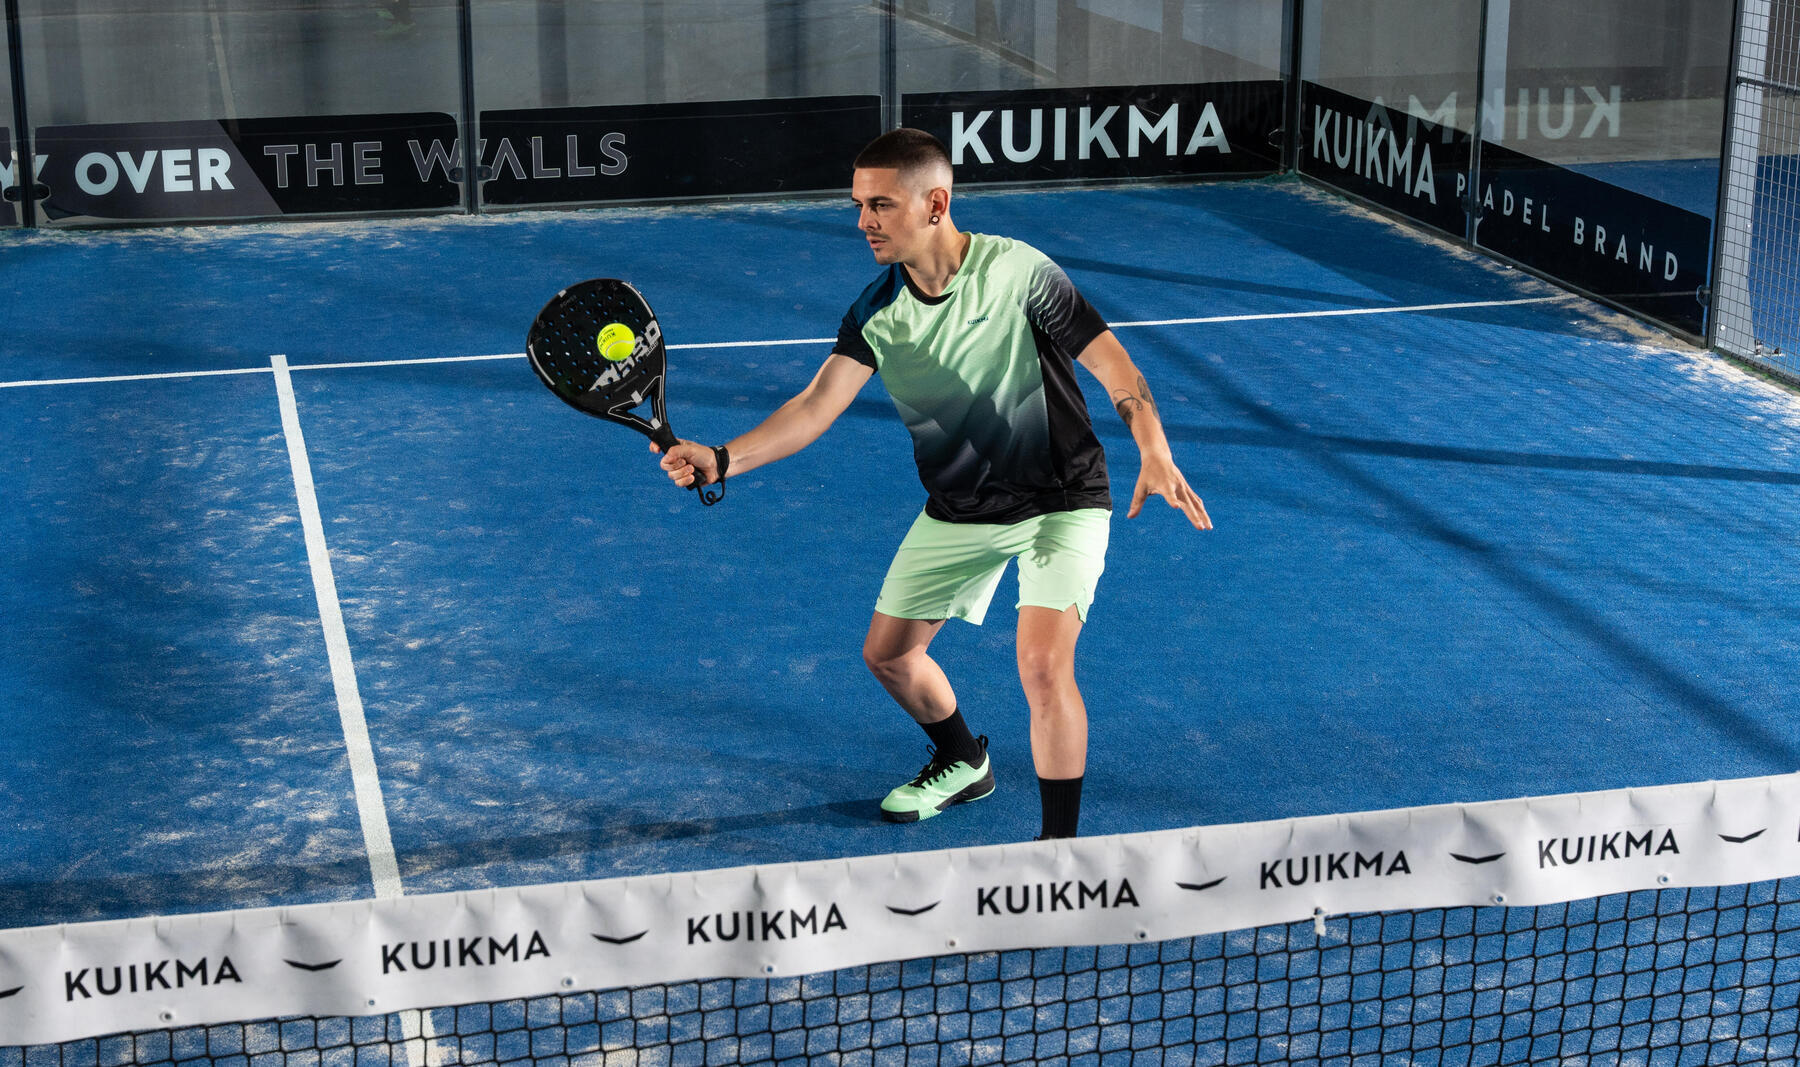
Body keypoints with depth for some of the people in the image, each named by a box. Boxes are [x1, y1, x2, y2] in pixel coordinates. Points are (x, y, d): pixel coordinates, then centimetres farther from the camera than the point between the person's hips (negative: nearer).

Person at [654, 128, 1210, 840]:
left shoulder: (1017, 270, -20)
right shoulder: (876, 311, -8)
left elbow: (1110, 363, -16)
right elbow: (818, 405, -15)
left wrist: (1155, 453, -31)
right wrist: (722, 459, -29)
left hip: (1059, 501, -6)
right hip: (957, 510, 6)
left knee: (1043, 666, -23)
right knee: (888, 654, 14)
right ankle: (963, 764, 44)